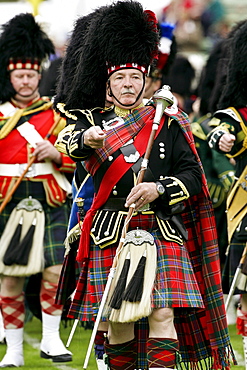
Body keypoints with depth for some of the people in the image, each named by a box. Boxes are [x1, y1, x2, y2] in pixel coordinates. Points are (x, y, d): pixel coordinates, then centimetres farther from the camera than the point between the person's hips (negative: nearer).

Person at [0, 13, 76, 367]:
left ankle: (51, 338, 3)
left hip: (52, 205, 0)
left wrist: (55, 154, -10)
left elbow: (75, 161, 8)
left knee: (55, 271, -12)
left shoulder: (56, 116, 8)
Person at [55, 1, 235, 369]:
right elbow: (72, 140, -17)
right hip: (112, 236, 0)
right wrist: (88, 139, -41)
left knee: (163, 313, -11)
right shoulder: (93, 120, 7)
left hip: (163, 232, 0)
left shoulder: (168, 122, 9)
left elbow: (192, 176, 4)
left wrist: (158, 189, -15)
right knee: (118, 318, 2)